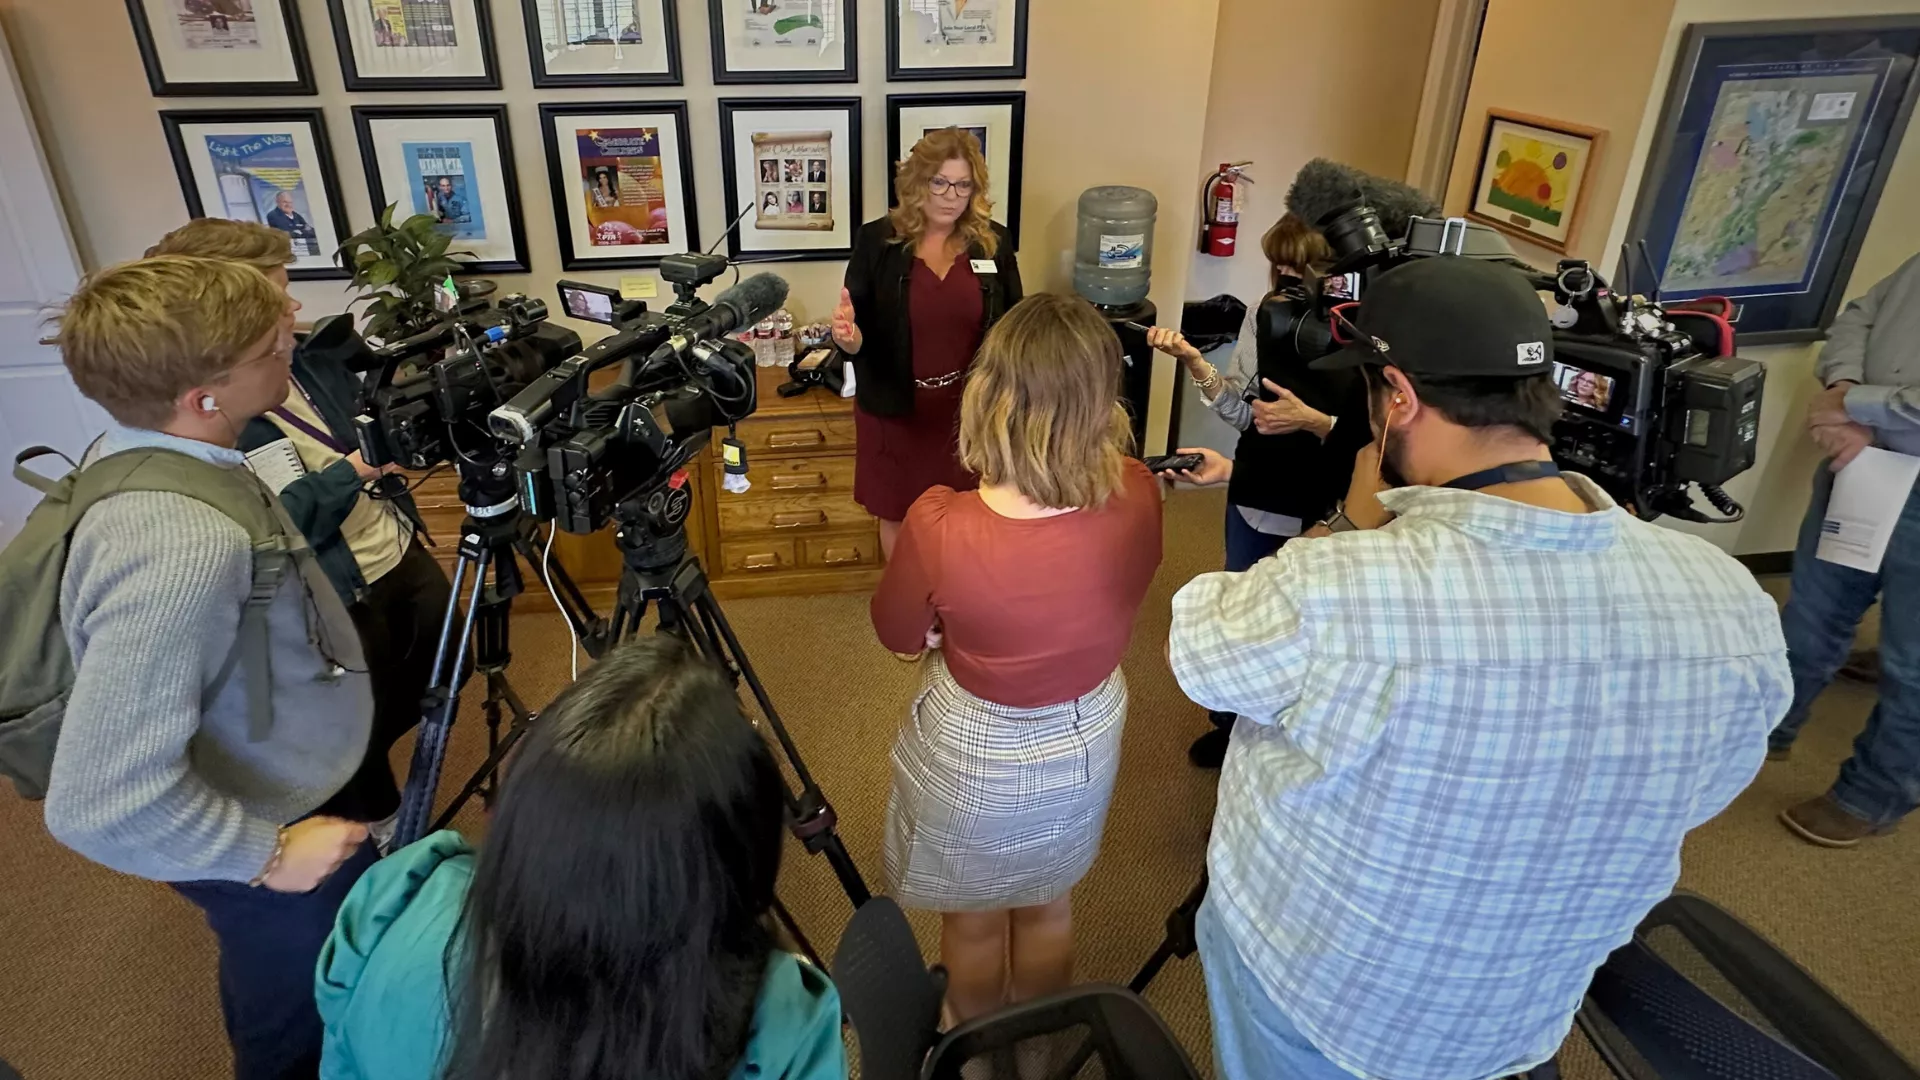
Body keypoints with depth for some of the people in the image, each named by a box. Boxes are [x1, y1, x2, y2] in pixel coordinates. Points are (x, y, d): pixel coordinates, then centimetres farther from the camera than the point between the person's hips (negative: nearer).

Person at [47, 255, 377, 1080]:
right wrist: (267, 853, -24)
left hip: (277, 804, 8)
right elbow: (98, 802, -37)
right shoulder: (181, 550, -40)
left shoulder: (134, 451, -10)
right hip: (275, 831, -8)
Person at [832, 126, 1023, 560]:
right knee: (897, 515, 16)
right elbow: (858, 334, -6)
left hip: (968, 409, 1)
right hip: (895, 408, -1)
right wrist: (847, 337, -31)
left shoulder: (993, 242, -3)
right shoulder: (877, 240, -8)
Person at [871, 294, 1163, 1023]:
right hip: (1086, 745, 4)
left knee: (972, 922, 26)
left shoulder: (940, 526, -33)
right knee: (1049, 909, 30)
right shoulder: (1138, 499, -23)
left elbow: (897, 635, -11)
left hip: (974, 757, -3)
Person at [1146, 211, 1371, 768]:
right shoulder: (1267, 313, -6)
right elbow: (1242, 409, -1)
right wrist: (1192, 359, -13)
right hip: (1254, 501, 5)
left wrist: (1313, 423, -27)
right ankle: (1231, 725, 46)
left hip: (1324, 518, -4)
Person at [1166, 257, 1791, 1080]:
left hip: (1298, 981, -3)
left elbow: (1190, 650, -16)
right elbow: (1691, 793, -2)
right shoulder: (1733, 606, -22)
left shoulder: (1330, 593, -39)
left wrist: (1352, 528, -12)